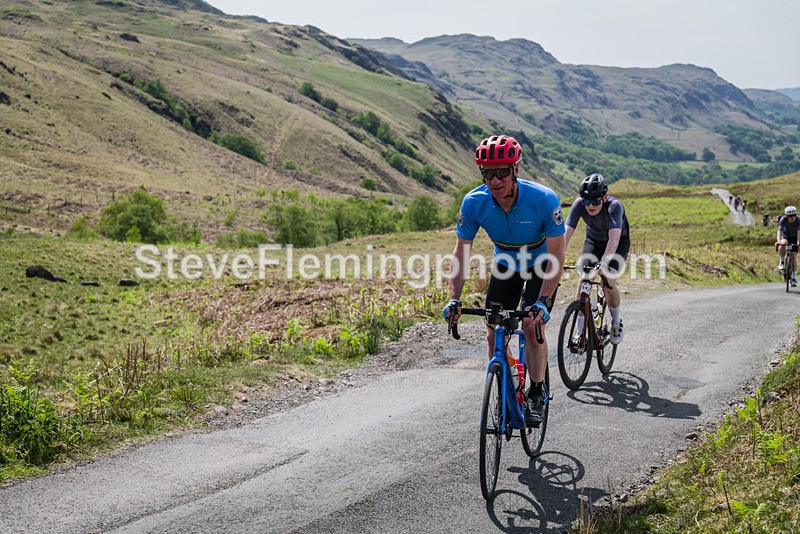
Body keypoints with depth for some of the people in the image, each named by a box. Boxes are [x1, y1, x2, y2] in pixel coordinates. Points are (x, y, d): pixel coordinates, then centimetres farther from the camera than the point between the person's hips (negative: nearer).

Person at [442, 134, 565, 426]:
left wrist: (543, 301, -37)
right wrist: (454, 298, -25)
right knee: (493, 334, -7)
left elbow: (556, 256, -28)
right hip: (505, 266, 3)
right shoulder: (473, 202, -24)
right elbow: (461, 251, -15)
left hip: (541, 266, -3)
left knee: (532, 327, -20)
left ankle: (537, 393, 2)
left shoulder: (544, 199, -32)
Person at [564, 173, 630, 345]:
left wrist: (604, 263, -61)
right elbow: (567, 233, -33)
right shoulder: (579, 204, -27)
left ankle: (616, 322, 7)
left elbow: (614, 237, -48)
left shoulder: (614, 205, -36)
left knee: (609, 281, -21)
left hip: (618, 242, -3)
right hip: (593, 240, 3)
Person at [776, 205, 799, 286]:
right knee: (782, 245, -36)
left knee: (793, 255, -8)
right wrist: (778, 241, -55)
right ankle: (781, 261, -12)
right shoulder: (783, 220, -27)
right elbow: (779, 231, -37)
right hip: (785, 236, 0)